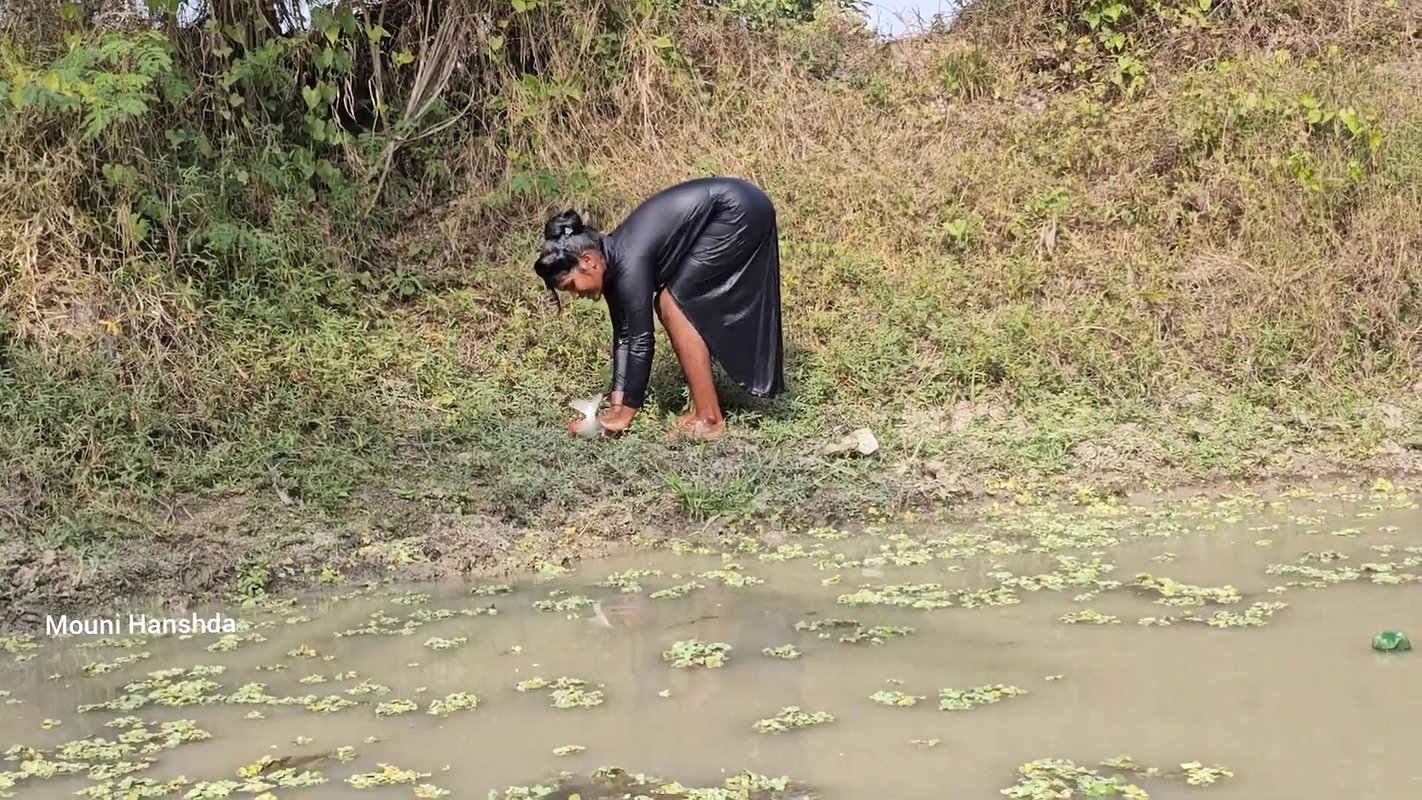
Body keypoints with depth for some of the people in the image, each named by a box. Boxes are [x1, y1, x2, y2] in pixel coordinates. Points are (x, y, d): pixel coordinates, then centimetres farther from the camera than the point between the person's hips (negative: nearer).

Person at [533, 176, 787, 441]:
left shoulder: (628, 262, -23)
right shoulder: (610, 262, 3)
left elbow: (641, 339, -21)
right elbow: (624, 334, 10)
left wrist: (626, 413, -15)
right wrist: (617, 403, 8)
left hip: (740, 212, -9)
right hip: (732, 215, 9)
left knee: (674, 303, -11)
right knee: (670, 304, 7)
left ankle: (708, 419, -8)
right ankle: (705, 410, 10)